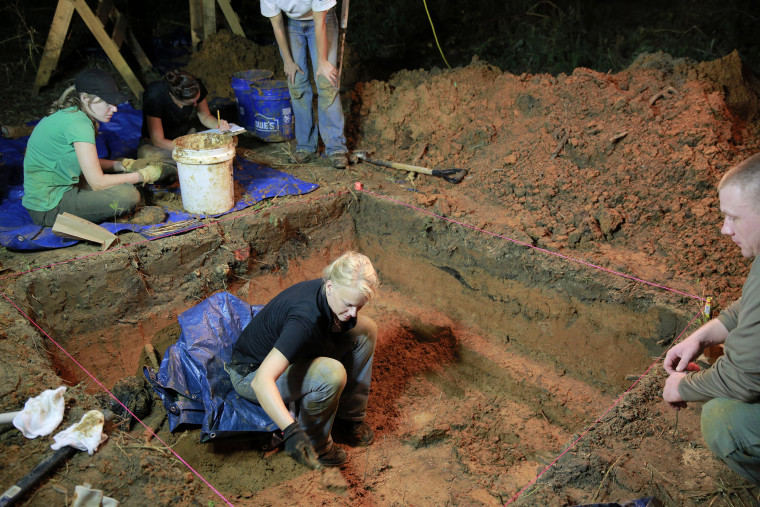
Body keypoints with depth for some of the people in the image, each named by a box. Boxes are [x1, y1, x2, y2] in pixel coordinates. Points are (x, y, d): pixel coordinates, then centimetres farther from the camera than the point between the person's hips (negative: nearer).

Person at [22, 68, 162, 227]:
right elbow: (97, 183, -23)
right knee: (127, 195, -23)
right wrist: (142, 175, -13)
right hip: (48, 208, -10)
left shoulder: (69, 113, 7)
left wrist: (121, 165, 3)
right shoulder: (78, 123, -22)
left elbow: (89, 163, 18)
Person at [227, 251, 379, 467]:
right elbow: (262, 381, -47)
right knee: (331, 374, -36)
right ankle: (315, 444, -9)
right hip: (251, 373, -9)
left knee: (365, 329, -3)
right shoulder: (306, 319, -39)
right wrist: (292, 431, -55)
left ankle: (349, 418, 6)